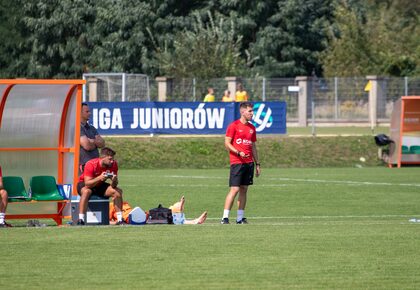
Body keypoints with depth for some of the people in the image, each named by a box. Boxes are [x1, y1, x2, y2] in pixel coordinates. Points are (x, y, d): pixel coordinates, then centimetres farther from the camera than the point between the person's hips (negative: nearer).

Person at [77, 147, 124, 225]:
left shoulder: (113, 165, -14)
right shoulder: (91, 164, -28)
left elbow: (114, 186, -12)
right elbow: (87, 183, -33)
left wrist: (114, 181, -35)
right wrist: (99, 178, -46)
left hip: (100, 185, 5)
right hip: (84, 184, -5)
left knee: (118, 191, -17)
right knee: (86, 191, -39)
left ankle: (120, 220, -16)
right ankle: (81, 220, -40)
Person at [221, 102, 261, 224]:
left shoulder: (252, 127, 14)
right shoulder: (234, 126, -5)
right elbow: (227, 143, -7)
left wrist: (257, 164, 17)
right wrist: (238, 153, -20)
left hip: (249, 162, 6)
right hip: (236, 162, -6)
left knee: (244, 189, 6)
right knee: (234, 189, -11)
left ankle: (240, 217, 10)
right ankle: (225, 217, -9)